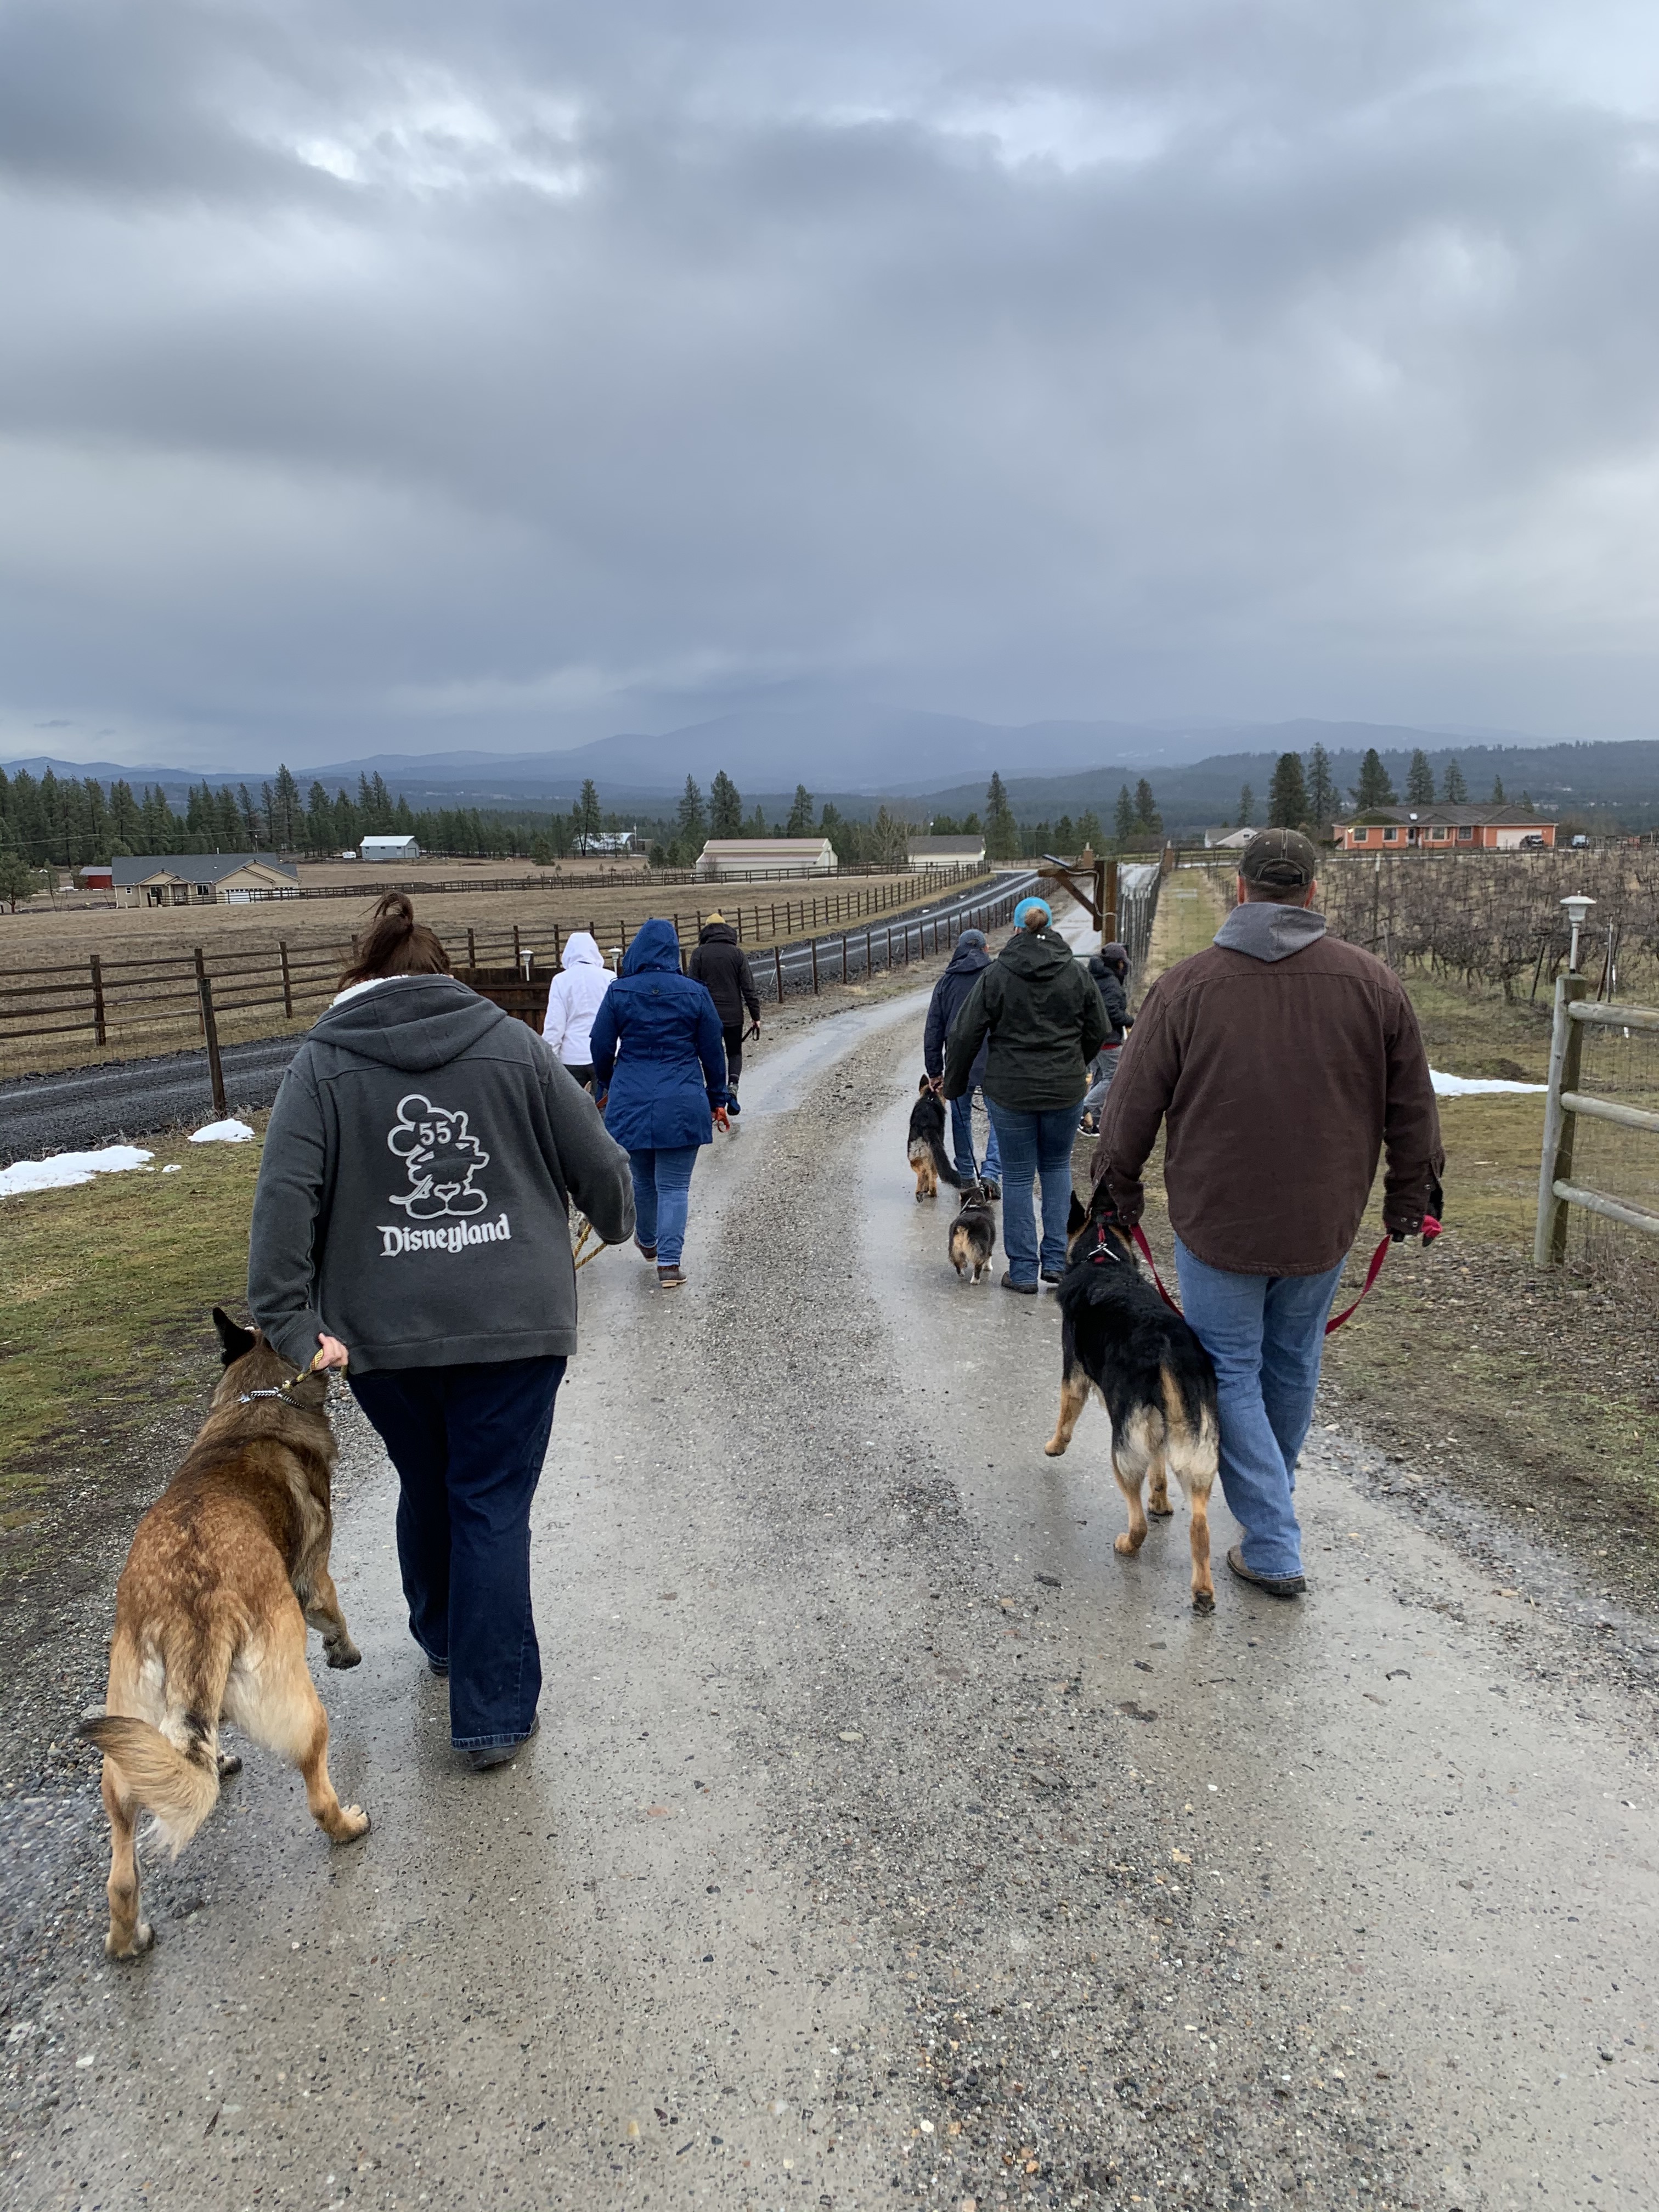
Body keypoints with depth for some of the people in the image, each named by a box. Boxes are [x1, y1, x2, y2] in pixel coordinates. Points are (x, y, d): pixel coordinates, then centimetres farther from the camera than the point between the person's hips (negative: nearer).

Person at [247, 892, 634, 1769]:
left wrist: (291, 1325, -10)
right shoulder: (512, 1045, -1)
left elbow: (285, 1198, -12)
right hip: (513, 1328, -1)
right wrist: (617, 1222, 21)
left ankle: (442, 1638, 47)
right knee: (493, 1508, 7)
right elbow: (596, 1162, 1)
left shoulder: (321, 1064, -1)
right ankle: (494, 1713, 12)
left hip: (382, 1335, 2)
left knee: (426, 1491, 23)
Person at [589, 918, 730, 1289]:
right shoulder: (695, 993, -2)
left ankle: (647, 1241, 42)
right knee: (674, 1185, 4)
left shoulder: (618, 993, -3)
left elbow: (601, 1049, 3)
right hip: (682, 1105, -1)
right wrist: (717, 1100, 15)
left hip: (631, 1102, 1)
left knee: (641, 1179, 19)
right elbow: (713, 1053, 3)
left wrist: (606, 1088, 22)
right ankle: (669, 1262, -2)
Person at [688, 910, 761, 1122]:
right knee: (735, 1053, 16)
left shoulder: (699, 954, -3)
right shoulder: (737, 953, -1)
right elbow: (749, 987, -2)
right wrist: (755, 1016, 3)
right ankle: (732, 1086, -5)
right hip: (733, 1015, 1)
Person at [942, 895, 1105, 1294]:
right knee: (1057, 1167, 20)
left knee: (1018, 1177, 8)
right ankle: (1055, 1259, 16)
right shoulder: (1076, 974, -1)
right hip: (1064, 1090, 2)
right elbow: (1098, 1031, 8)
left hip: (1010, 1092, -2)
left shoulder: (994, 975, -8)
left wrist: (953, 1085, 8)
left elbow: (965, 1035, -6)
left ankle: (1023, 1271, 12)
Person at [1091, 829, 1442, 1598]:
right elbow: (1413, 1111, 4)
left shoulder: (1184, 987, -10)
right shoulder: (1374, 984, -3)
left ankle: (1272, 1547, 10)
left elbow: (1132, 1109, -5)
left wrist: (1119, 1194, 10)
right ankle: (1273, 1495, 45)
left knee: (1230, 1375, 10)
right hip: (1322, 1224, 3)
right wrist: (1408, 1200, 18)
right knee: (1293, 1366, 22)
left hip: (1217, 1224, -3)